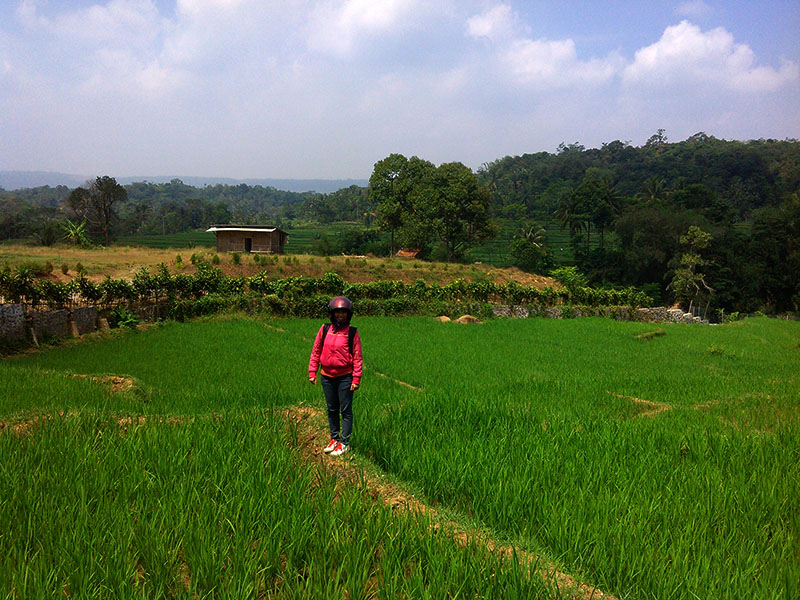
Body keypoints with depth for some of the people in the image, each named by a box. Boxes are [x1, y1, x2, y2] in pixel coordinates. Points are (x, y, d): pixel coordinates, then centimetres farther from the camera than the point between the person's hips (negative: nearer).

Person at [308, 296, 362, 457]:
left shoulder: (352, 333, -4)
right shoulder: (324, 329, 3)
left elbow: (357, 357, -3)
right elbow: (316, 351, 8)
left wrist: (356, 378, -8)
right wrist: (312, 372, 5)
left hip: (345, 377, -3)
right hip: (327, 376, 3)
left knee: (346, 411, 3)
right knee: (332, 410, 14)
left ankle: (344, 442, 12)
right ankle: (334, 438, 27)